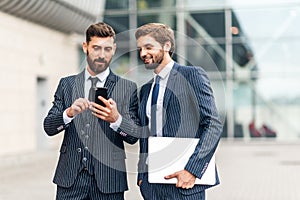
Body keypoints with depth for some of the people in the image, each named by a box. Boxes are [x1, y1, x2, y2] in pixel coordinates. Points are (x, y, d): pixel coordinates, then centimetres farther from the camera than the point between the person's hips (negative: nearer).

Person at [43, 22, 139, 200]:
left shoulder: (128, 88, 2)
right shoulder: (66, 84, 8)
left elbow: (133, 137, -1)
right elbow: (49, 127, 3)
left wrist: (116, 119, -21)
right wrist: (69, 113, -17)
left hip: (108, 179, -1)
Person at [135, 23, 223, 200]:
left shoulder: (192, 75, -2)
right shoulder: (145, 89, 17)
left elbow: (213, 125, -10)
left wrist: (191, 169, -17)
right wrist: (141, 174, 8)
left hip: (183, 180, -5)